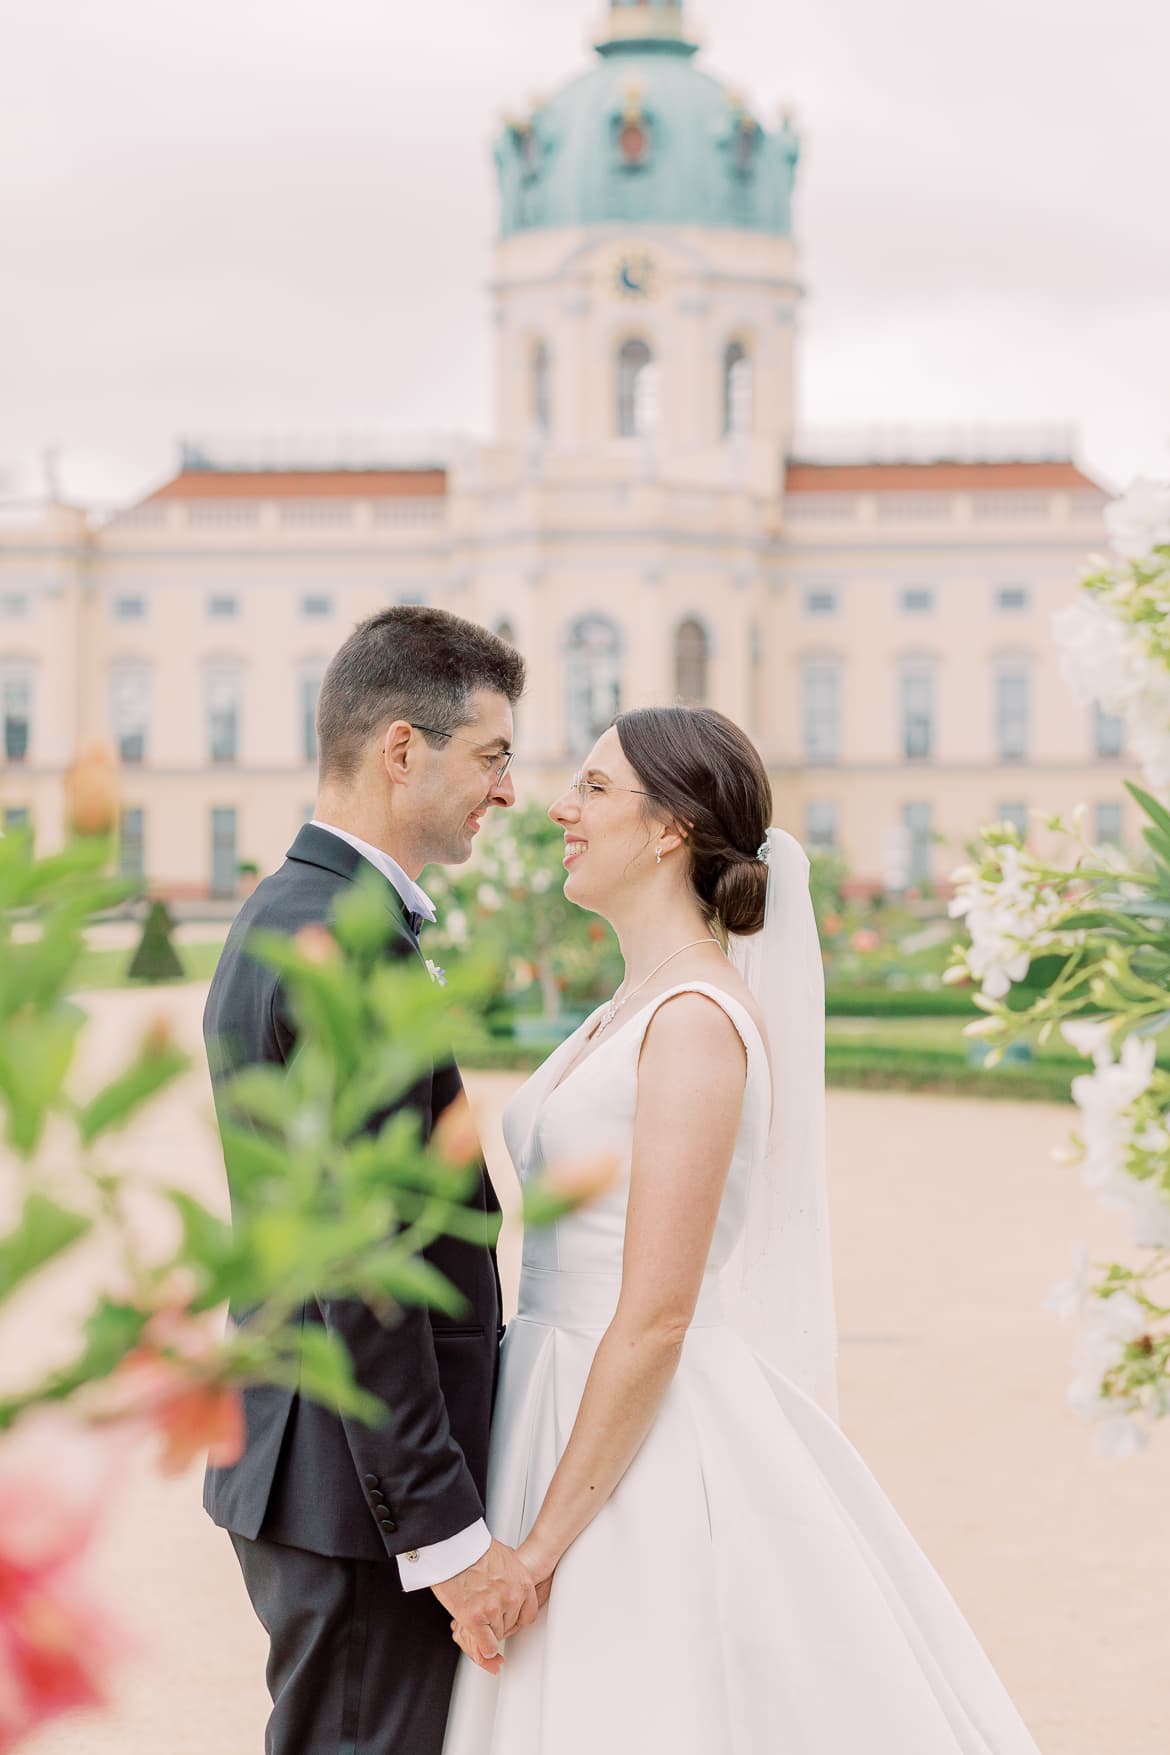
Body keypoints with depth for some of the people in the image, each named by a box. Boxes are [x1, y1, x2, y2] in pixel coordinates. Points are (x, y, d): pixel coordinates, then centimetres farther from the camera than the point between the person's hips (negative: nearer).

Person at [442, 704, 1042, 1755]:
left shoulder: (697, 1022, -17)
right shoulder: (632, 1010, 11)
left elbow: (657, 1317, -21)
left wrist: (541, 1545, -19)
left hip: (656, 1440, -9)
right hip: (574, 1411, 9)